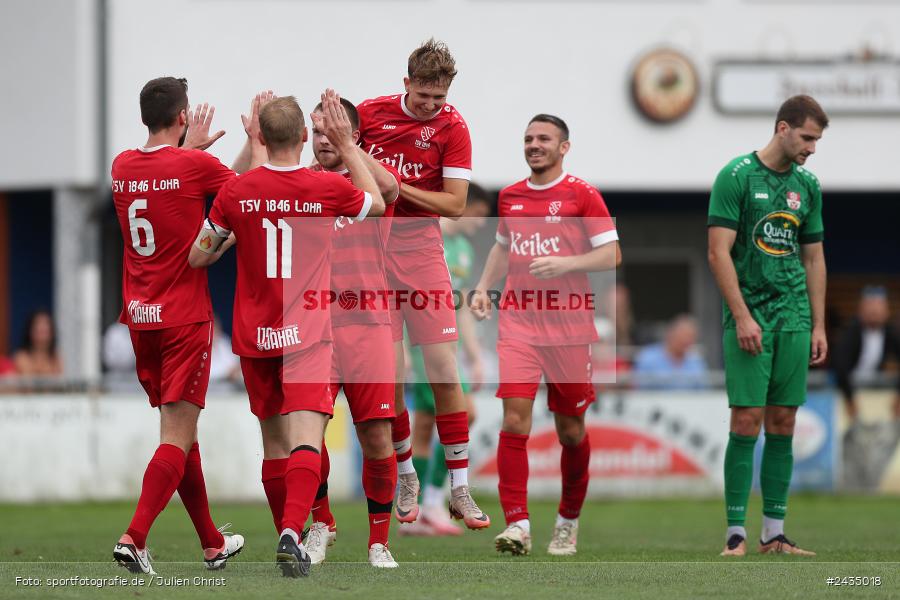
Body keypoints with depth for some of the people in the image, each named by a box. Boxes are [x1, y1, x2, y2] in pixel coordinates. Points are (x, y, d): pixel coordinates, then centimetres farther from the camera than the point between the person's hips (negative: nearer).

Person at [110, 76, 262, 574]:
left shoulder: (123, 166, 4)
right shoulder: (194, 165, -12)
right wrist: (253, 139, 19)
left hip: (139, 317, 6)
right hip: (185, 317, -6)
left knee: (178, 431, 16)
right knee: (178, 437, -6)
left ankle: (212, 544, 25)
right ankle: (134, 538, -21)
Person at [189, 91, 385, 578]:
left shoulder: (235, 193, -4)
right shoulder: (328, 189, -7)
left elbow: (198, 258, 7)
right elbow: (377, 203, 16)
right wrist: (345, 144, 18)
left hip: (253, 336, 3)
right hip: (307, 334, -3)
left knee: (274, 441, 15)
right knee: (306, 438, -11)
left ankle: (288, 538, 23)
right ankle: (292, 532, -32)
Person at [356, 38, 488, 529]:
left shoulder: (452, 127, -4)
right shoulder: (370, 112, 1)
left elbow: (455, 204, -9)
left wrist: (394, 184, -17)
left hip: (421, 247, -1)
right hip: (371, 251, 1)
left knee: (444, 373, -5)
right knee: (390, 376, -1)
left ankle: (460, 490, 1)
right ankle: (406, 478, 17)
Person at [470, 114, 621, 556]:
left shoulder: (581, 195, -3)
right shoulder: (510, 197, 11)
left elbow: (611, 255, -6)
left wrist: (564, 263, -19)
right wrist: (483, 286, 13)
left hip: (569, 325, -3)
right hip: (518, 323, 3)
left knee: (570, 429, 7)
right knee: (514, 419, -13)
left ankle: (568, 522, 25)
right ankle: (517, 525, -16)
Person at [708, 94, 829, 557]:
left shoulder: (807, 185, 12)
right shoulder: (737, 176, -6)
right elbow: (718, 252, -10)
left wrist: (818, 325, 11)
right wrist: (742, 316, -15)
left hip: (794, 320, 5)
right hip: (749, 316, -5)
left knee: (783, 423, 4)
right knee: (747, 420, -9)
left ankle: (774, 533, 8)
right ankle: (736, 534, -6)